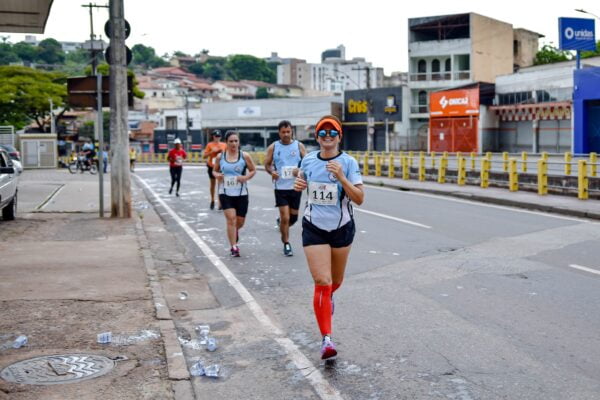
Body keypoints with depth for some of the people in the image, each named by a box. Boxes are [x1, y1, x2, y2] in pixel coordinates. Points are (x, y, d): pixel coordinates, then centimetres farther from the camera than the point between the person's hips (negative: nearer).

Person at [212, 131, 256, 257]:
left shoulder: (244, 156, -2)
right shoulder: (220, 157, 2)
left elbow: (253, 170, 5)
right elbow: (214, 171, 14)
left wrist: (246, 177, -14)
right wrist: (217, 175, -9)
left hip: (241, 194, 1)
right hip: (225, 193, -1)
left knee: (240, 221, 10)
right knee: (231, 219, -12)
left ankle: (235, 231, 47)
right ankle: (234, 247, -3)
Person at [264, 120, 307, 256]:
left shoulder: (299, 146, 2)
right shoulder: (273, 147, 2)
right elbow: (267, 165, 7)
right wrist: (272, 172, -15)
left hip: (296, 187, 2)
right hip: (281, 187, -2)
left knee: (293, 217, 9)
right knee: (285, 217, -6)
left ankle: (281, 224, 43)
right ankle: (286, 244, 9)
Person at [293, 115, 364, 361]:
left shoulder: (348, 162, -9)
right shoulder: (308, 160, 0)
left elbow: (359, 199, -15)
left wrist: (341, 178, -28)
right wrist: (298, 184, -2)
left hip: (342, 228, 0)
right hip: (314, 228, 0)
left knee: (336, 281, 18)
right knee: (322, 282, -11)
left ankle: (327, 299, 56)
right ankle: (326, 339, -7)